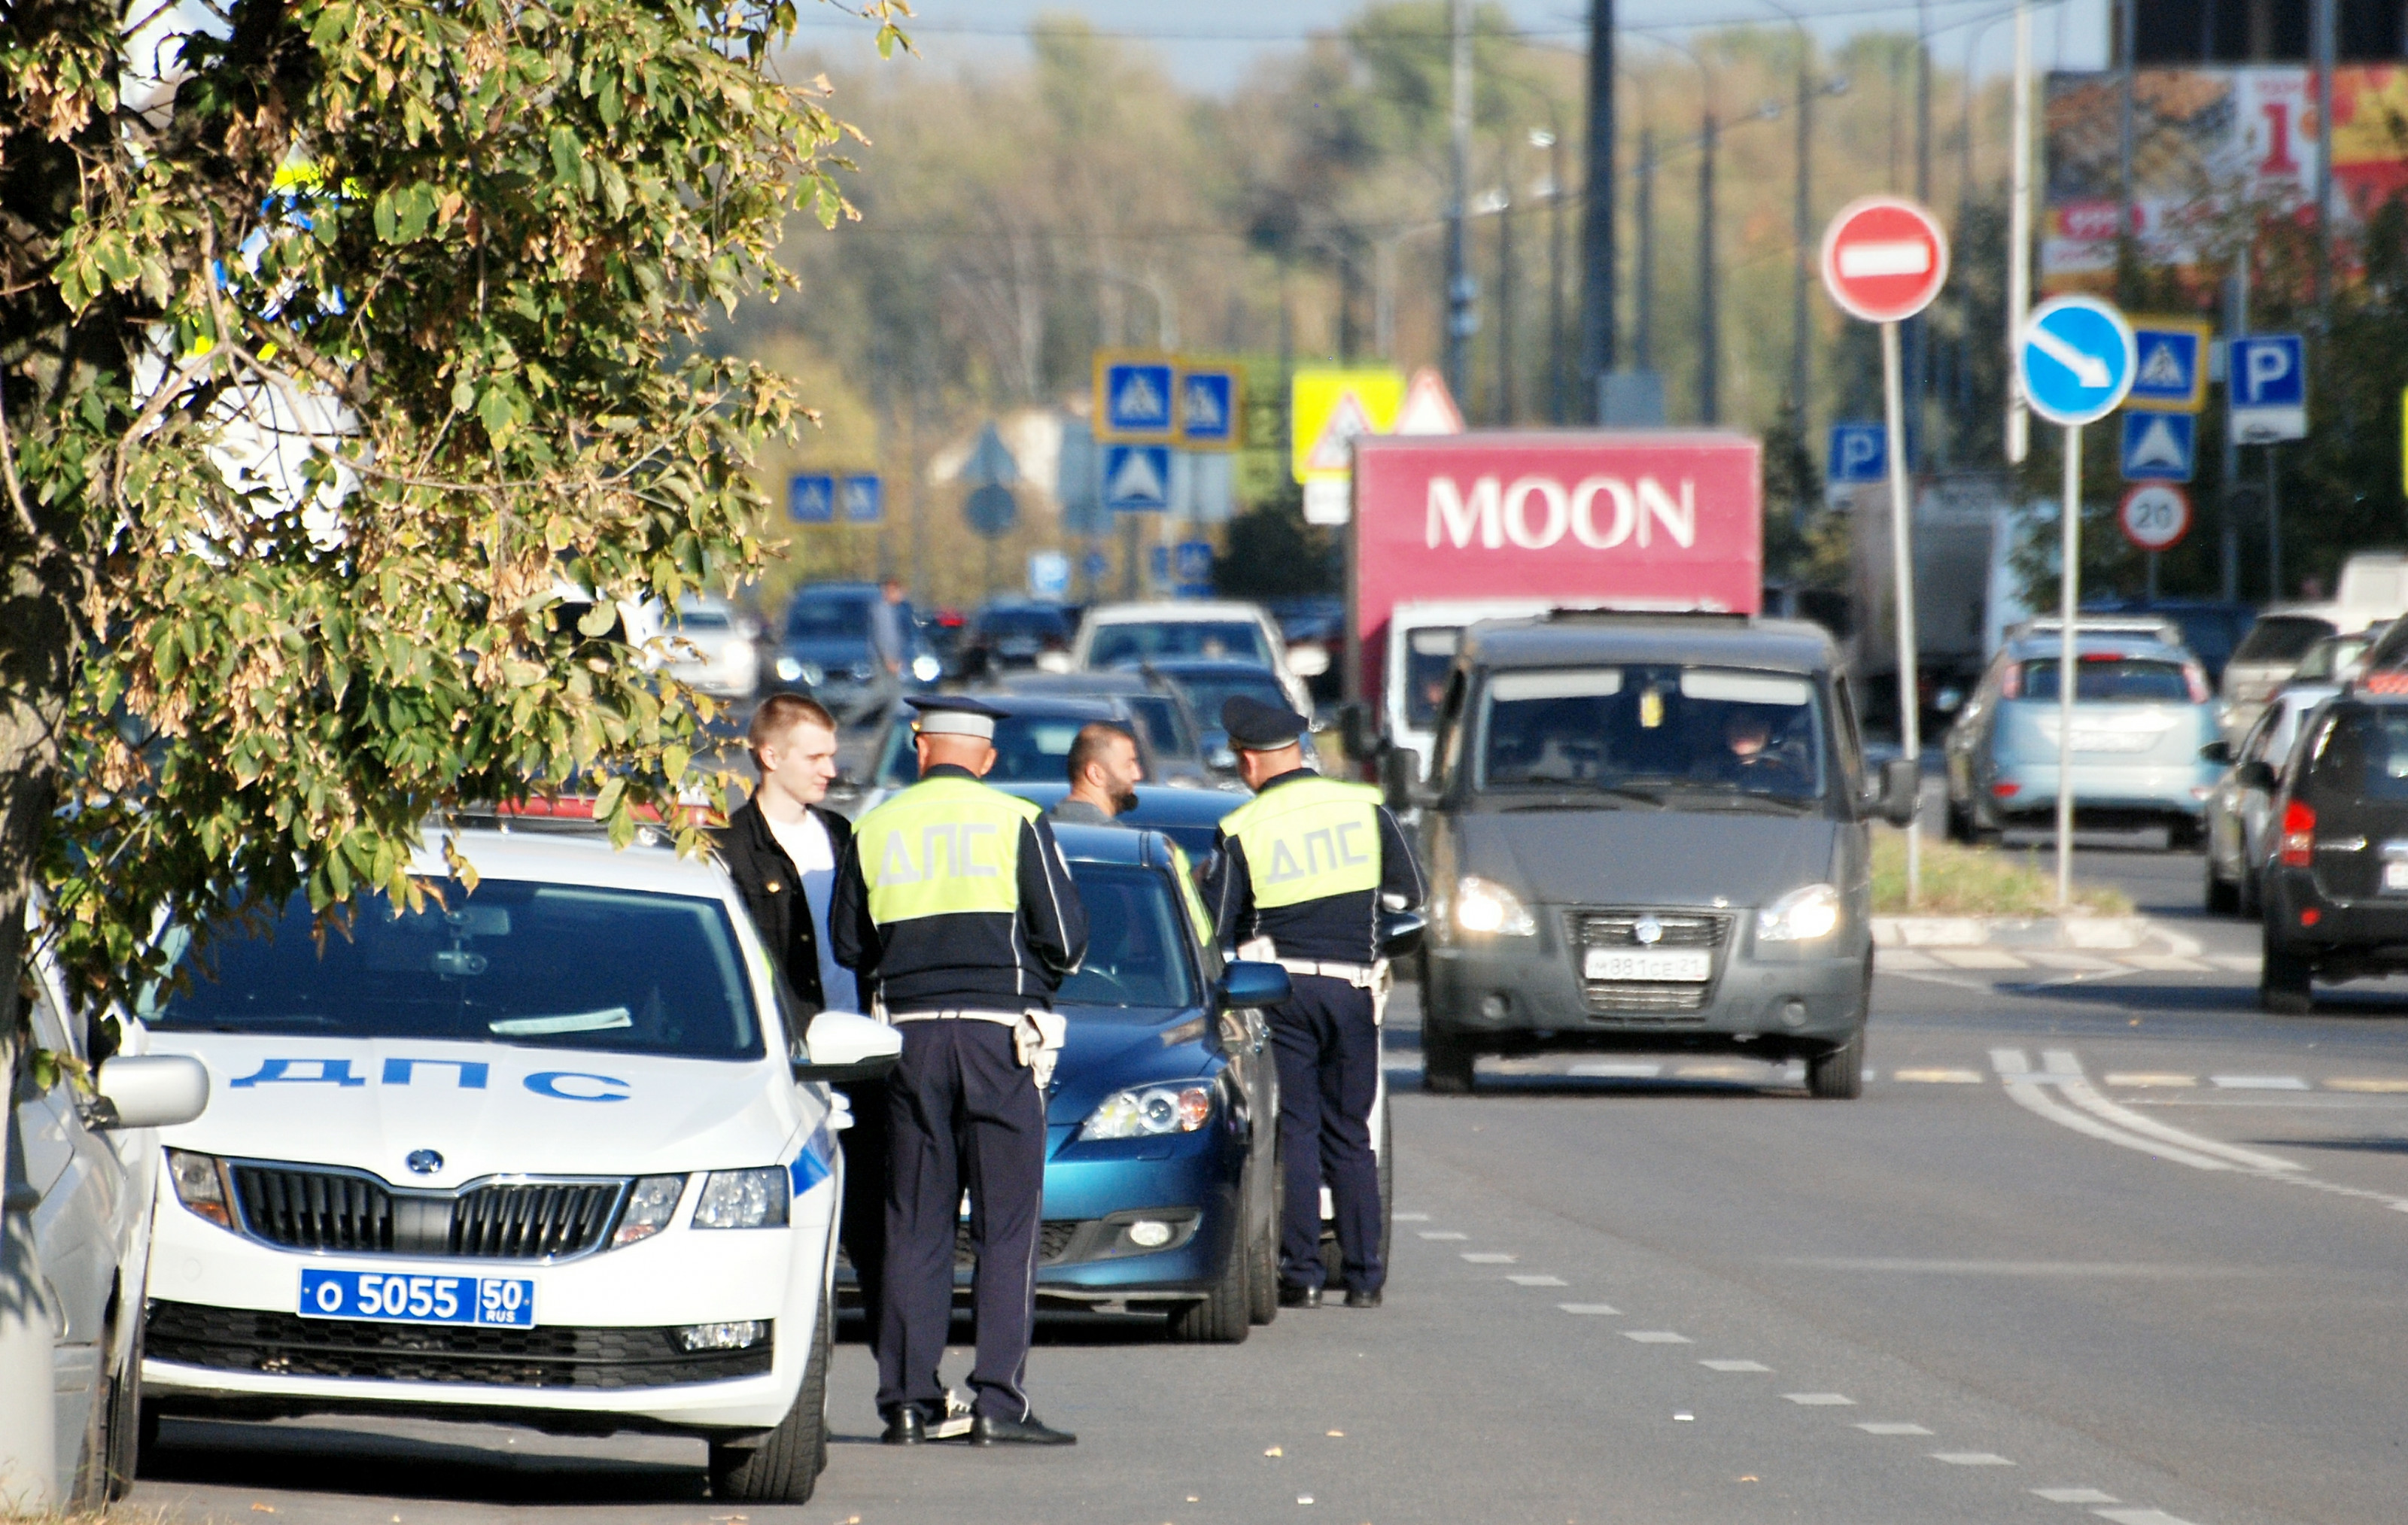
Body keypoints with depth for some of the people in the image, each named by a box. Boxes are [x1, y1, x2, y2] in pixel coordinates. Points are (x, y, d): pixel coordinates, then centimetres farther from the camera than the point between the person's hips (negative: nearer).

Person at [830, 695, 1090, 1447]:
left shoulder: (875, 831, 6)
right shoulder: (1016, 823, -2)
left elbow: (848, 945, 9)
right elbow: (1064, 938, -3)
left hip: (911, 1032, 3)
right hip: (1000, 1031, -3)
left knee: (915, 1224, 7)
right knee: (1007, 1225, -1)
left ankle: (907, 1399, 5)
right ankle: (998, 1402, -7)